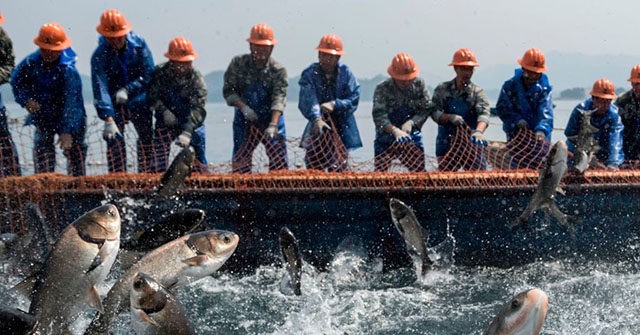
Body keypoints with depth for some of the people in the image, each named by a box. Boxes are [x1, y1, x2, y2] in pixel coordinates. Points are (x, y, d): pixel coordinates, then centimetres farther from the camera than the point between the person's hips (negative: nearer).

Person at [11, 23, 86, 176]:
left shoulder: (68, 70, -26)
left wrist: (67, 131, -35)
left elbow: (70, 102, -29)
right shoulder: (31, 62, -12)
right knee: (42, 145, -2)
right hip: (43, 114, 3)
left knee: (74, 147, 0)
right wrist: (26, 100, -14)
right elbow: (16, 80, 5)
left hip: (69, 117, -3)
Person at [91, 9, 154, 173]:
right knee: (114, 138, -13)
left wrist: (128, 90, -23)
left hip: (139, 99, 2)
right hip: (114, 103, -2)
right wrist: (108, 119, -35)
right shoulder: (99, 56, -18)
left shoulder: (139, 44, -12)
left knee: (147, 137, 4)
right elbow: (100, 89, -26)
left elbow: (149, 75, -10)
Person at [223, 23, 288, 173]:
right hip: (244, 121, 1)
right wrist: (243, 106, -20)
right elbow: (228, 91, -3)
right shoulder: (238, 64, -3)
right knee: (240, 161, 3)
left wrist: (273, 125, -31)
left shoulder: (278, 70, -9)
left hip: (271, 119, -1)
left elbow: (278, 99, -18)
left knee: (279, 161, -5)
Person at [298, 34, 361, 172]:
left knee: (338, 168, 4)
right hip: (318, 125, -1)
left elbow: (354, 99, -6)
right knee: (314, 166, -3)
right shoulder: (310, 74, -7)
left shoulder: (345, 73, -2)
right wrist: (316, 119, -37)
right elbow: (308, 100, -20)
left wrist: (335, 104, -22)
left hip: (341, 127, 1)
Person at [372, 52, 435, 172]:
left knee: (420, 171, 4)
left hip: (412, 136, 2)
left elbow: (427, 109, -6)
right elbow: (379, 116, -25)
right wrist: (395, 130, -42)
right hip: (386, 136, -2)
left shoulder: (419, 84, -5)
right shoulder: (382, 89, -15)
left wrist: (411, 122, -24)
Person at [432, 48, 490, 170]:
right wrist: (450, 117, -25)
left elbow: (484, 113, -15)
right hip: (446, 142, 1)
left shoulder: (477, 92, 1)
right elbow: (434, 113, -5)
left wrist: (478, 131, -35)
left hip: (470, 142, 0)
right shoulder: (442, 89, 5)